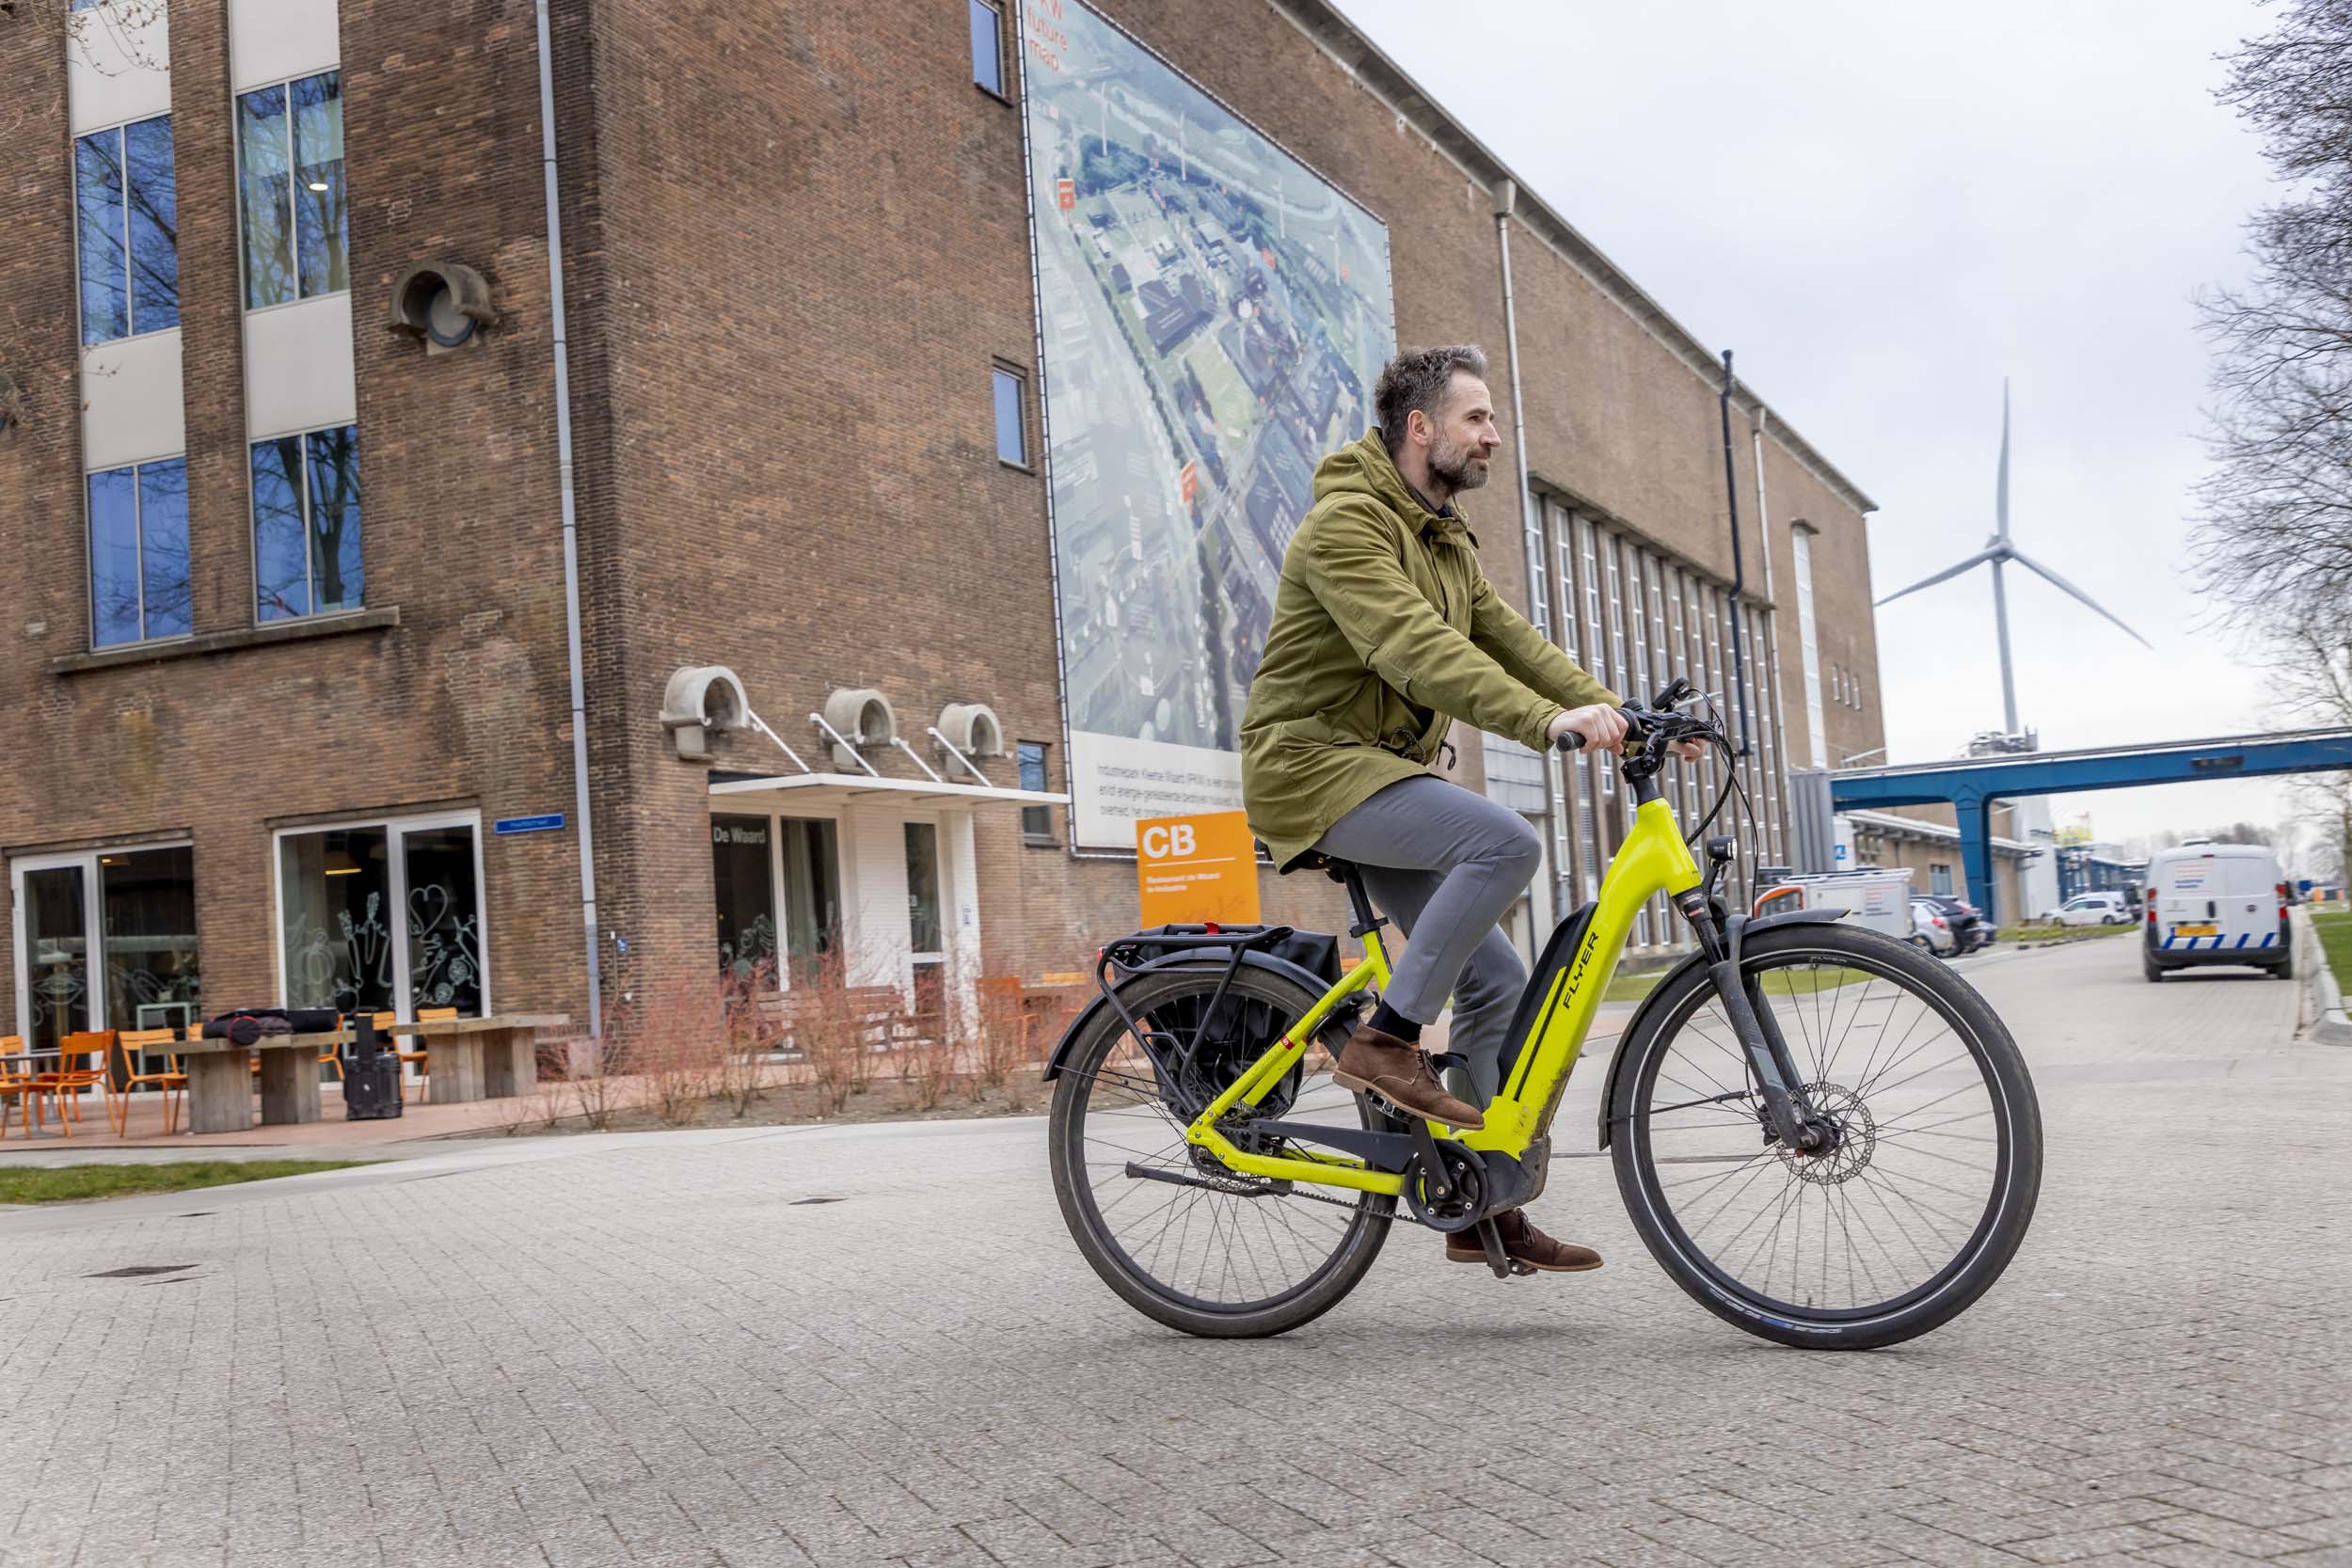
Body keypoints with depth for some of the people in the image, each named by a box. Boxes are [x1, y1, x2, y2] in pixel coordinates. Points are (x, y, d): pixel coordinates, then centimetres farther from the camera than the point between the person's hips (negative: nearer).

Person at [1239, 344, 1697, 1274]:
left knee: (1496, 979, 2)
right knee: (1505, 841, -29)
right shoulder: (1346, 522, -14)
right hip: (1313, 763, -9)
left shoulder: (1446, 542, 18)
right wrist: (1547, 719, -40)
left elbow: (1511, 642, 10)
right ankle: (1385, 1040, -18)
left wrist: (1619, 714, -4)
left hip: (1385, 773, 9)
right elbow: (1412, 646, -29)